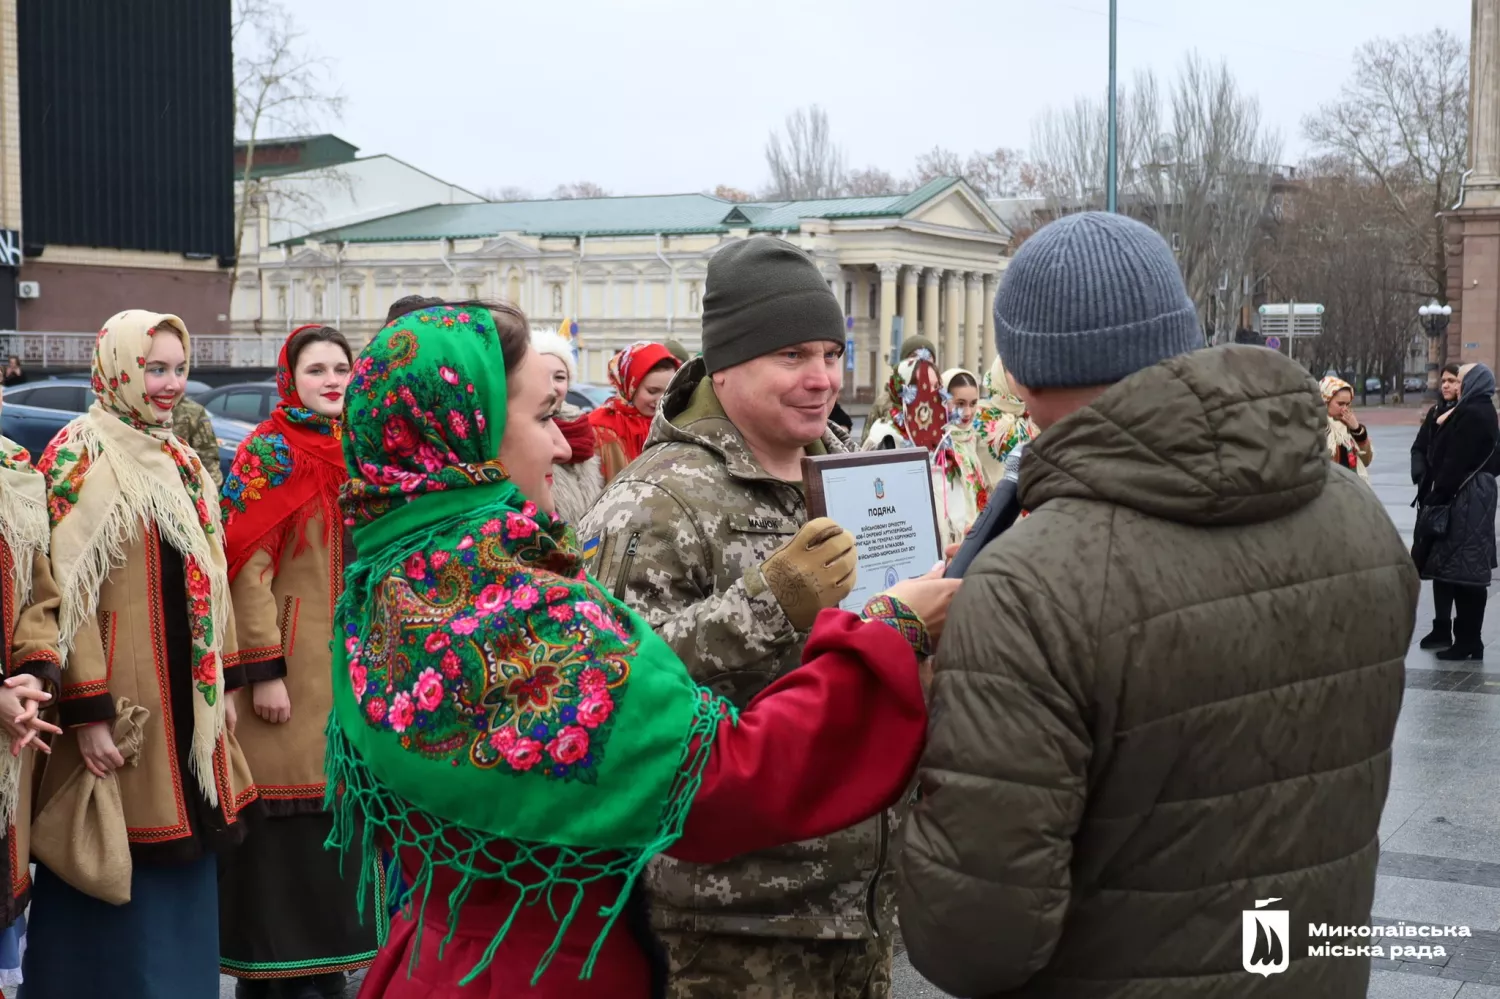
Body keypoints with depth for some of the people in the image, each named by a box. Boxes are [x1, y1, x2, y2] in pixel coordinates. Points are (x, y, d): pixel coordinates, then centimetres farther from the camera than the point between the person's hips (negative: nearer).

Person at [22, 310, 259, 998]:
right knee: (120, 878, -1)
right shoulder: (80, 455, -11)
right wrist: (88, 709, -21)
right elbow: (68, 590, -16)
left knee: (178, 859, 13)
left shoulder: (181, 460, 13)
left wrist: (222, 681, 16)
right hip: (121, 695, -7)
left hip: (187, 698, 7)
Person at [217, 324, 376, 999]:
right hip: (290, 660, -7)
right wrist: (263, 670, -20)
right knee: (283, 812, -3)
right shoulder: (269, 452, -8)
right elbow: (247, 567, -15)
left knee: (334, 804, 11)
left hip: (348, 658, 7)